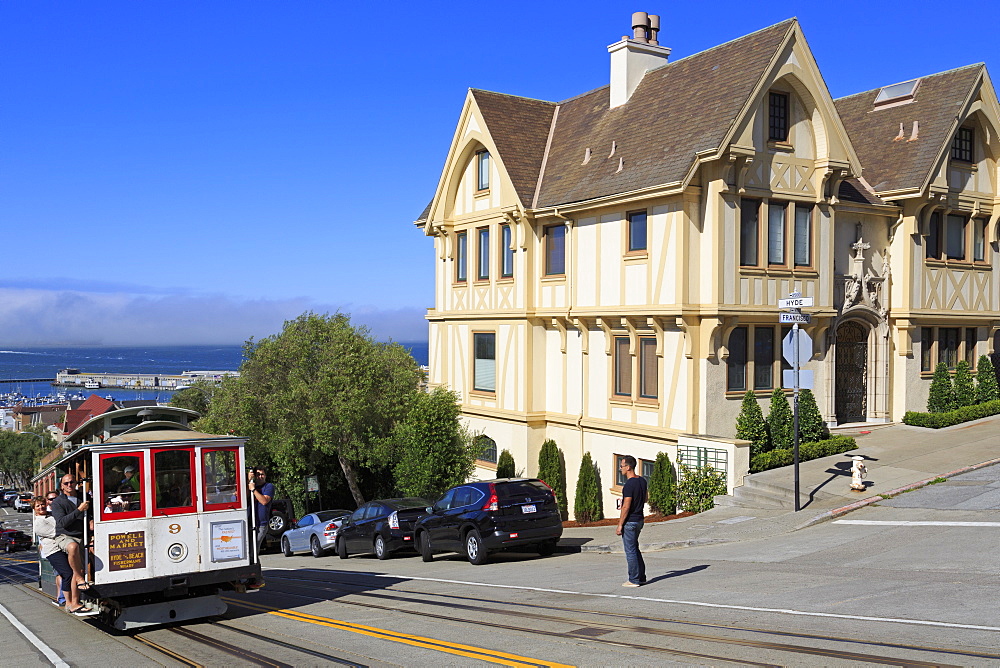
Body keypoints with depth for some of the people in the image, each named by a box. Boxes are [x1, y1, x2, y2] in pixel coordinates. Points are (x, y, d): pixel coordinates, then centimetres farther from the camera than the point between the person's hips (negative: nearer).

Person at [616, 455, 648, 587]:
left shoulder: (629, 485, -21)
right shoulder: (642, 481, 5)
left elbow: (626, 507, -21)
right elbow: (645, 499, 18)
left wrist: (620, 525, -15)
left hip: (630, 521, -9)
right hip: (639, 519, 9)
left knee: (630, 551, 0)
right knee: (635, 549, 19)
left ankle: (634, 580, 5)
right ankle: (641, 577, 23)